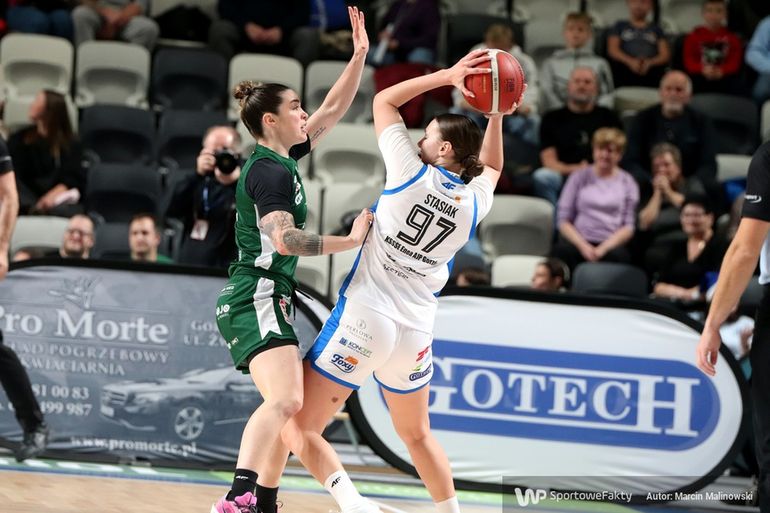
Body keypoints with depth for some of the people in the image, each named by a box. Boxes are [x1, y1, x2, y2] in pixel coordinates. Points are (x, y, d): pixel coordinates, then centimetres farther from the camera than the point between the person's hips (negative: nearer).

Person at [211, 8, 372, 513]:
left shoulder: (282, 159, 15)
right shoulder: (271, 170, -12)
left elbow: (334, 110, 22)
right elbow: (284, 239, -24)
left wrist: (359, 55, 15)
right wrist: (351, 239, -16)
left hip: (270, 302, 11)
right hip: (257, 300, -11)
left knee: (288, 406, 15)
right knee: (285, 400, -28)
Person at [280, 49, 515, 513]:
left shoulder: (413, 175, -8)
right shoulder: (476, 202, 3)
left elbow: (384, 101, 5)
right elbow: (491, 164, 29)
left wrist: (446, 77, 5)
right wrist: (496, 113, 20)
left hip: (364, 317, -5)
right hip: (415, 331, 5)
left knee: (301, 428, -1)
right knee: (417, 434, 27)